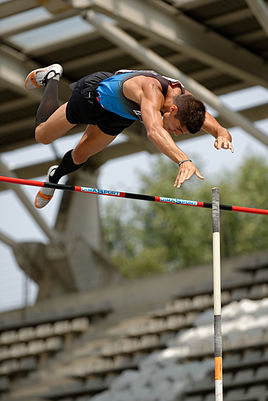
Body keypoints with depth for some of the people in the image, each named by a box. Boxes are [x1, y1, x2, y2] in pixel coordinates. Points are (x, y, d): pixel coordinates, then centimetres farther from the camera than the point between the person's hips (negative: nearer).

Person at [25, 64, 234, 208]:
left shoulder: (186, 100, -31)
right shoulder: (152, 90, -51)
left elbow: (219, 128, -32)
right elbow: (154, 131, -70)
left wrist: (223, 135, -57)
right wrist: (183, 160, -84)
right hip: (94, 95, -5)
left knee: (80, 156, 20)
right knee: (42, 135, 17)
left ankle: (55, 177, 53)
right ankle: (52, 78, 39)